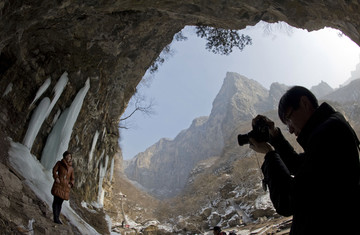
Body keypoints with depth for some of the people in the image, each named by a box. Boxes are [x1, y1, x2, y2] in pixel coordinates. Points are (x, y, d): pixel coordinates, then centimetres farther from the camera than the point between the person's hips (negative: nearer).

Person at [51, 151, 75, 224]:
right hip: (59, 184, -3)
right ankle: (55, 218, -8)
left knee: (60, 202, 7)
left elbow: (72, 178, 18)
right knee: (56, 200, -9)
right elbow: (54, 170, 3)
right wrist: (56, 178, -12)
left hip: (66, 186, 3)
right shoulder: (59, 163, 8)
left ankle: (57, 218, 13)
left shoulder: (71, 168, 15)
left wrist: (71, 184, -1)